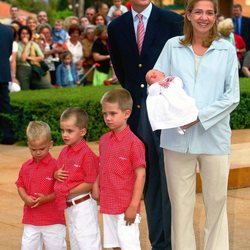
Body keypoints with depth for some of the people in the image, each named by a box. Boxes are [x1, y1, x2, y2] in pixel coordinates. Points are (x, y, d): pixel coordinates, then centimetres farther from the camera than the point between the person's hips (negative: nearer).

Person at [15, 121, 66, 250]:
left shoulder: (55, 166, -11)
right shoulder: (26, 166, 6)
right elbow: (20, 186, 14)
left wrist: (47, 198, -22)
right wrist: (26, 198, -6)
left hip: (53, 221, -5)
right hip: (30, 221, 5)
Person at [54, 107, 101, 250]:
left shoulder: (86, 154, -18)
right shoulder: (65, 151, 6)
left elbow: (90, 184, -18)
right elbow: (60, 174, 17)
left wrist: (68, 192, -19)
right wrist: (57, 174, -6)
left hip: (83, 205, -9)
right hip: (69, 206, 9)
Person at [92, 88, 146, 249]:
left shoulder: (133, 142, -14)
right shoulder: (104, 140, 7)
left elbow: (140, 175, -14)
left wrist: (133, 206, -16)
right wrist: (96, 185, 1)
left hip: (126, 208, -7)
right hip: (108, 206, 7)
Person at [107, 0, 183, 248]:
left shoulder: (172, 21, -2)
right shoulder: (116, 27, 8)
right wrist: (133, 96, 13)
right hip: (137, 113, 3)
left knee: (169, 180, -4)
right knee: (149, 180, 8)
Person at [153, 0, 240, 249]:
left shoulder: (226, 50, 4)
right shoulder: (173, 46, 6)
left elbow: (232, 96, 0)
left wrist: (200, 116, -12)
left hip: (214, 137, 0)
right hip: (177, 137, 1)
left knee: (216, 203, 5)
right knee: (180, 203, 5)